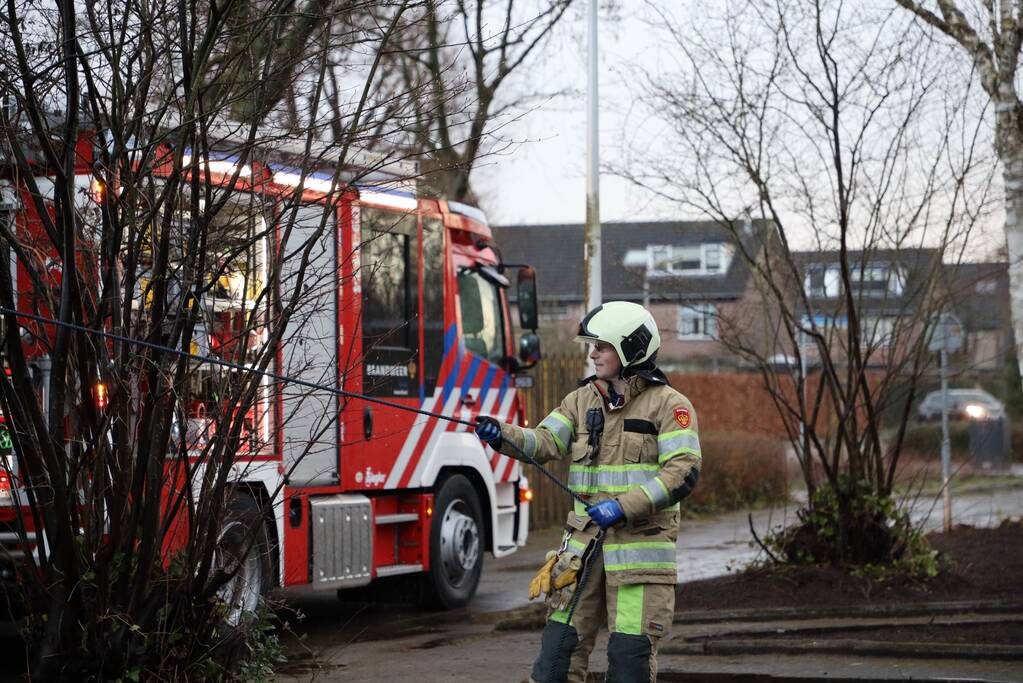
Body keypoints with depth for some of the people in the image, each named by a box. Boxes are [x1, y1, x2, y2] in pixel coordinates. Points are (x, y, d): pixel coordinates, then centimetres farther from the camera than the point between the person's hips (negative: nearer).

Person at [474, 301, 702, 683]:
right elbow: (545, 443, 2)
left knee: (631, 651, -4)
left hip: (640, 545, -5)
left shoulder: (669, 405, -5)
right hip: (583, 542, 5)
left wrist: (625, 507, -22)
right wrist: (504, 436, -19)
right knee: (560, 643, 4)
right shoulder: (582, 400, 13)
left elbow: (683, 472, -13)